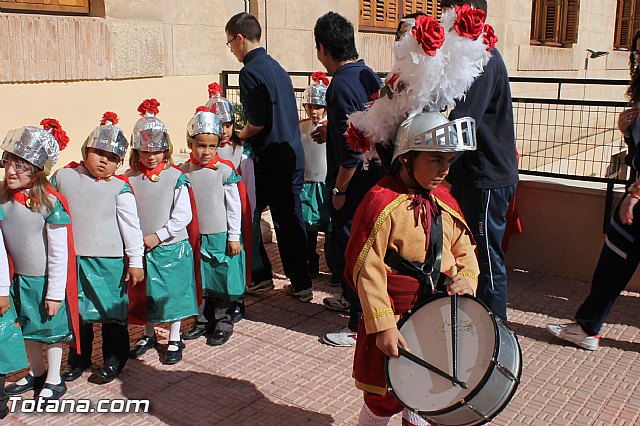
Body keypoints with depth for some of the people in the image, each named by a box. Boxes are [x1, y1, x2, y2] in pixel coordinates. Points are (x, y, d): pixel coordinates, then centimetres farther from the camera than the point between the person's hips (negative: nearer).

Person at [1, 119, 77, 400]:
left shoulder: (50, 203, -21)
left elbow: (59, 253, -17)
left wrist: (55, 292, -14)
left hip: (47, 279, -6)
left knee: (52, 328, 10)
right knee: (28, 327, 21)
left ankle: (54, 380, 28)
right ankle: (36, 372, 42)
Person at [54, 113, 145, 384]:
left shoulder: (119, 188, -6)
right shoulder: (63, 177, 2)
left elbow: (131, 225, -5)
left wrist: (135, 260, -6)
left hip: (109, 262, -3)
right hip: (71, 260, 3)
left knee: (112, 311, 8)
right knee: (76, 311, 15)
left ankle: (114, 359, 26)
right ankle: (79, 359, 33)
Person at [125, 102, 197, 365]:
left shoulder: (175, 177, -9)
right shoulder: (129, 178, -1)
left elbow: (183, 215, -11)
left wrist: (158, 236, -14)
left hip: (171, 247, -3)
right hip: (140, 249, 3)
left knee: (172, 293, 7)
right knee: (145, 293, 16)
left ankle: (174, 340, 23)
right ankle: (148, 335, 36)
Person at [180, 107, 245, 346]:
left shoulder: (225, 172, -10)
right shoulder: (182, 172, -1)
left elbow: (234, 206, -6)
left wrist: (234, 237, -6)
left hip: (221, 236, -3)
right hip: (195, 236, 3)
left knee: (223, 279, 3)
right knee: (201, 280, 14)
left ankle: (224, 323, 17)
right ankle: (206, 320, 30)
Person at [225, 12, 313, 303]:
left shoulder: (251, 71, -13)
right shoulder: (276, 67, 14)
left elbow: (257, 123, -19)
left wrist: (238, 137, 0)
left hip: (269, 160, -8)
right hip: (293, 156, 8)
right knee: (290, 220, 11)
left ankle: (260, 276, 19)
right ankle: (300, 284, 16)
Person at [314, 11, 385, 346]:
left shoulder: (342, 85, -21)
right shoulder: (368, 75, 8)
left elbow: (350, 149, -25)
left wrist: (339, 190, -18)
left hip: (353, 183, -10)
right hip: (373, 177, 10)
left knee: (348, 247, 0)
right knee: (344, 242, 24)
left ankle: (360, 325, 9)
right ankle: (350, 298, 42)